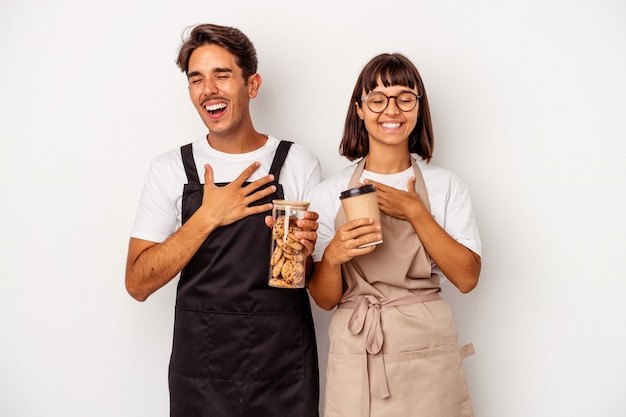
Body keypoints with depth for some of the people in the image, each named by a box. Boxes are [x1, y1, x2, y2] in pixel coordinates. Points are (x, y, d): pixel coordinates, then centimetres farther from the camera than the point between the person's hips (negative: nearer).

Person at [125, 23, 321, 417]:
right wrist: (209, 216, -14)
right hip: (200, 373, 1)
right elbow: (138, 283, -6)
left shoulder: (299, 163, -3)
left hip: (286, 373, 0)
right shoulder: (170, 169, -1)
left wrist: (306, 252, -19)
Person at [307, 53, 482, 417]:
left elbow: (467, 277, -7)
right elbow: (325, 299, 0)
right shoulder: (329, 193, 0)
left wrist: (414, 212, -15)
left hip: (429, 354, 0)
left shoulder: (446, 185, 1)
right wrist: (332, 256, -20)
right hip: (356, 357, 0)